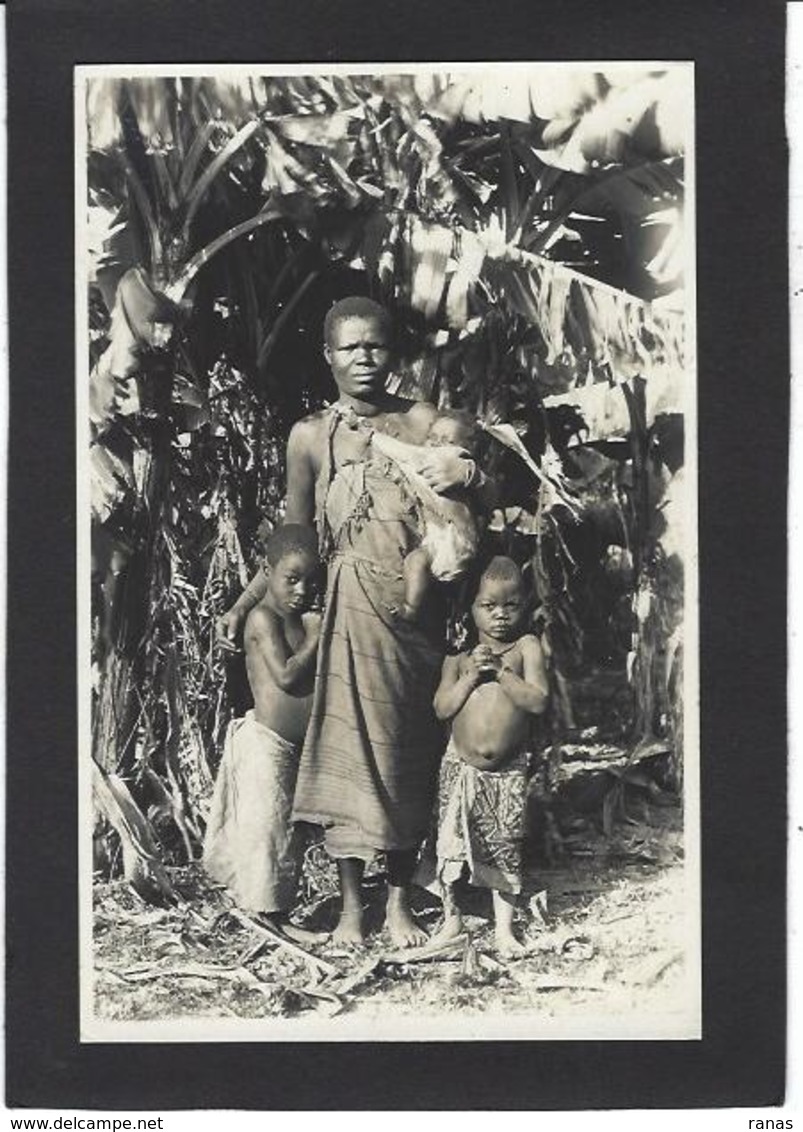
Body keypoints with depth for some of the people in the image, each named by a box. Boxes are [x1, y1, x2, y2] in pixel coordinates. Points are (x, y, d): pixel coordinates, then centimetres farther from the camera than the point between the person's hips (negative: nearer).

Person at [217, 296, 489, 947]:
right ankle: (352, 903, 15)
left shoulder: (423, 422, 3)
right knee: (349, 748, 0)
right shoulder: (310, 437, 2)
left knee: (411, 753, 7)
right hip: (353, 607, -1)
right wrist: (244, 604, 4)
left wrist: (469, 474, -14)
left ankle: (400, 899, 20)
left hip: (418, 610, 1)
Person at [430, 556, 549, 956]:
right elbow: (442, 708, -7)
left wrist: (500, 671, -19)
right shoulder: (459, 655, 0)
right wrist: (472, 674, -17)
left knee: (505, 849, 6)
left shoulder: (526, 647, -3)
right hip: (460, 767, 1)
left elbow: (538, 700, -13)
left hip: (508, 772, -1)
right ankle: (451, 916, 28)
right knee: (450, 844, 8)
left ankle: (504, 928, 18)